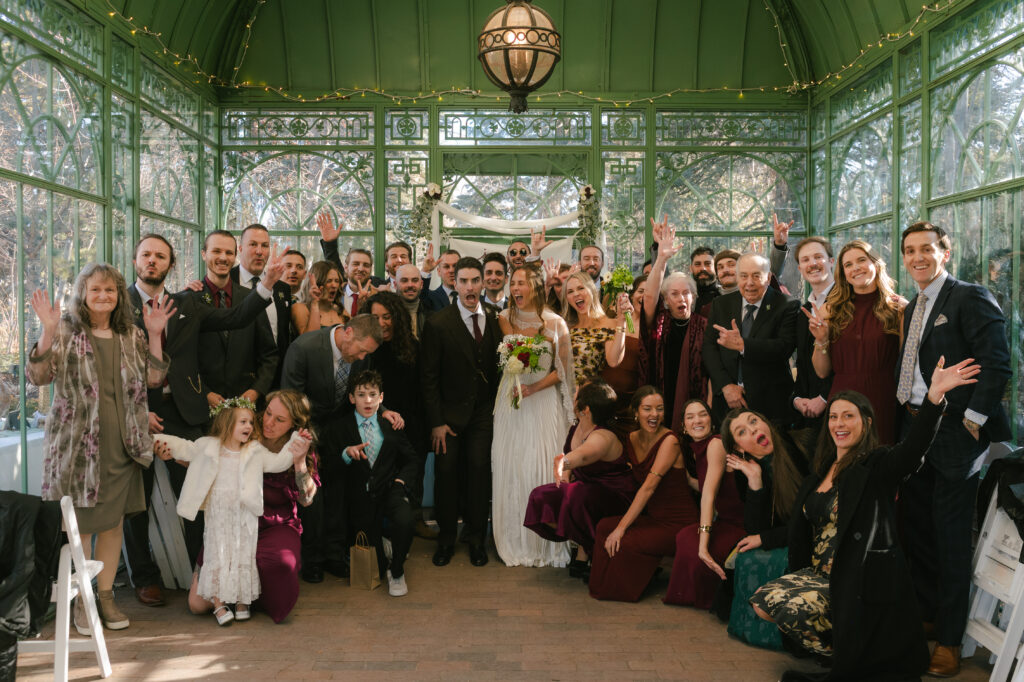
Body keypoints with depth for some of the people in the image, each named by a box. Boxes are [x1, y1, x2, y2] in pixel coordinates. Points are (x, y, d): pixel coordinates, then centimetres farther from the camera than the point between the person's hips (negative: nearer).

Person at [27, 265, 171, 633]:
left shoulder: (130, 334, 8)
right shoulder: (65, 330, -3)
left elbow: (153, 378, 4)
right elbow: (37, 375, -12)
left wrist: (154, 335, -4)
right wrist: (48, 332, -23)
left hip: (122, 446, 3)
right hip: (77, 445, -3)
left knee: (113, 520, 11)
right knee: (79, 523, 5)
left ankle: (106, 595, 24)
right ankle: (80, 601, 20)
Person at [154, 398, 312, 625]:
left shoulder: (255, 451, 3)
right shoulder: (208, 446, 1)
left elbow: (277, 462, 3)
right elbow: (186, 449, 13)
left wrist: (294, 450, -8)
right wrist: (163, 443, 3)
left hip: (244, 515, 1)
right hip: (217, 514, -1)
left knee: (244, 555, 5)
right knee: (218, 554, 0)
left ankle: (242, 601, 18)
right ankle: (218, 603, 10)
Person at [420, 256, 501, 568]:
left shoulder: (494, 319, 2)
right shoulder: (437, 323, -9)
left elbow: (497, 367, 7)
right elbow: (428, 377, -8)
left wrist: (497, 408, 0)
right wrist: (436, 421, -10)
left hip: (483, 413, 2)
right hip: (450, 412, -2)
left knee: (479, 471, 1)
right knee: (446, 472, 2)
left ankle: (476, 537, 20)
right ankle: (446, 539, 21)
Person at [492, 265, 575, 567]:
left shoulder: (555, 323, -3)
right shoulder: (504, 319, 4)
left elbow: (561, 370, -1)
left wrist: (533, 388, -11)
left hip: (543, 402, -2)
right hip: (510, 403, 2)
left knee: (543, 467, -3)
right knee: (510, 468, 3)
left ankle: (545, 544, 12)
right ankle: (515, 542, 17)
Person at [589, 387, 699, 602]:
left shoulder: (669, 441, -17)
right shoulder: (632, 439, 4)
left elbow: (649, 487, -23)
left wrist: (621, 527, -26)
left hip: (677, 523, -6)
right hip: (652, 517, 6)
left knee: (624, 542, -25)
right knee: (604, 526, -16)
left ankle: (624, 591, 2)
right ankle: (603, 586, 2)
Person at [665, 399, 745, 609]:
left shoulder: (716, 444, -16)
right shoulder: (694, 449, 10)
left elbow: (709, 494, -26)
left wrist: (703, 544, -33)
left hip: (737, 525, -7)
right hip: (721, 522, 7)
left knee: (688, 540, -31)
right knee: (685, 537, -23)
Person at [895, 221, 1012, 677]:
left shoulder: (971, 298, -9)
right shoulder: (913, 308, 16)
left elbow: (996, 364, -17)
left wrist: (972, 420, -17)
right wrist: (907, 423, 7)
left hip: (954, 435, -8)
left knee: (951, 537, 1)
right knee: (915, 529, 16)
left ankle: (949, 640, 14)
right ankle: (924, 617, 33)